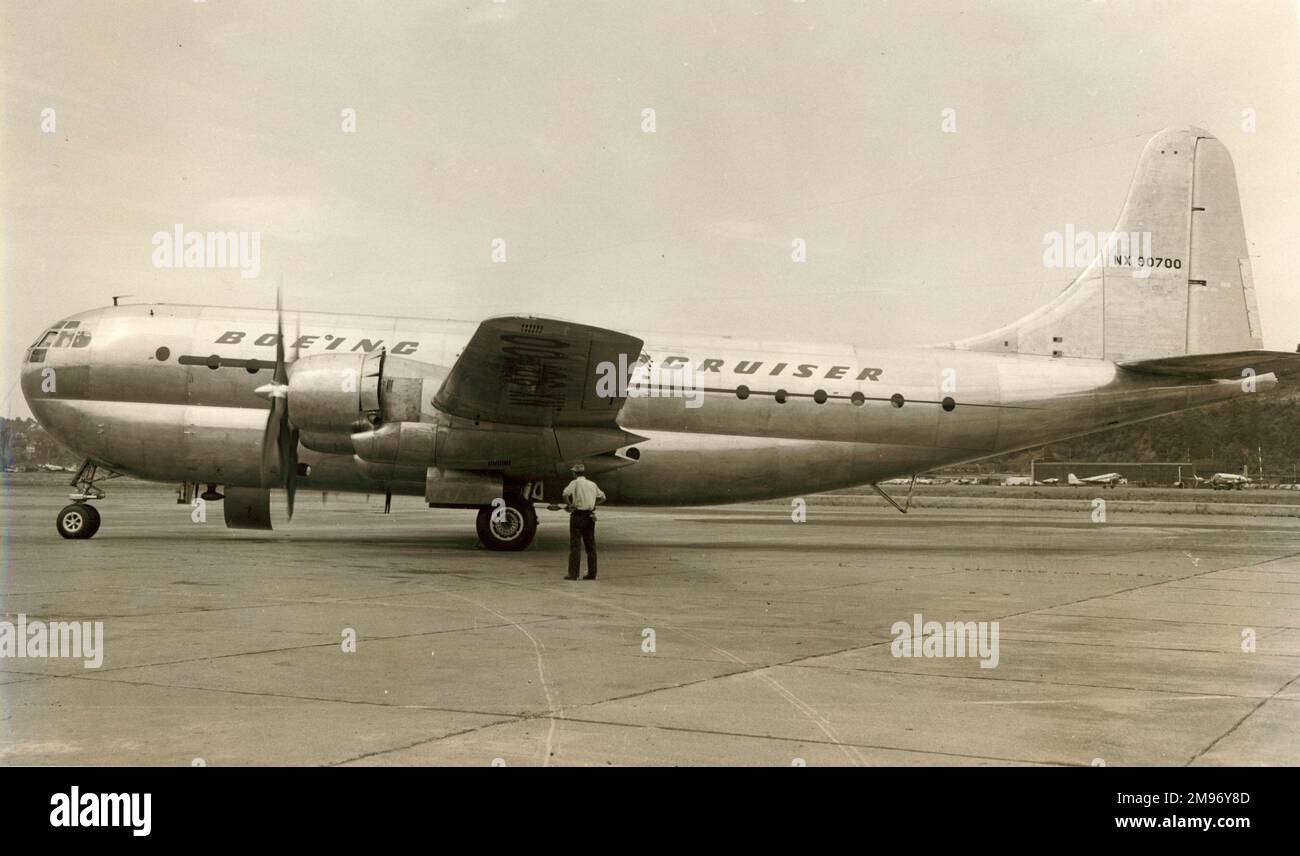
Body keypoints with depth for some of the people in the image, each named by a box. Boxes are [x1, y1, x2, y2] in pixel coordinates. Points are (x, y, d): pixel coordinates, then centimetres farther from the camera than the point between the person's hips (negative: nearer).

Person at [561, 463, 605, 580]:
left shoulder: (575, 482, -7)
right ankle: (592, 573, 10)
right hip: (590, 516, 5)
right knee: (590, 545, 9)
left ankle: (573, 574, -4)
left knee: (574, 545, -2)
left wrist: (569, 505, -10)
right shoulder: (592, 484, 11)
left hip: (578, 515, -5)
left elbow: (566, 493, -24)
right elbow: (602, 497, 19)